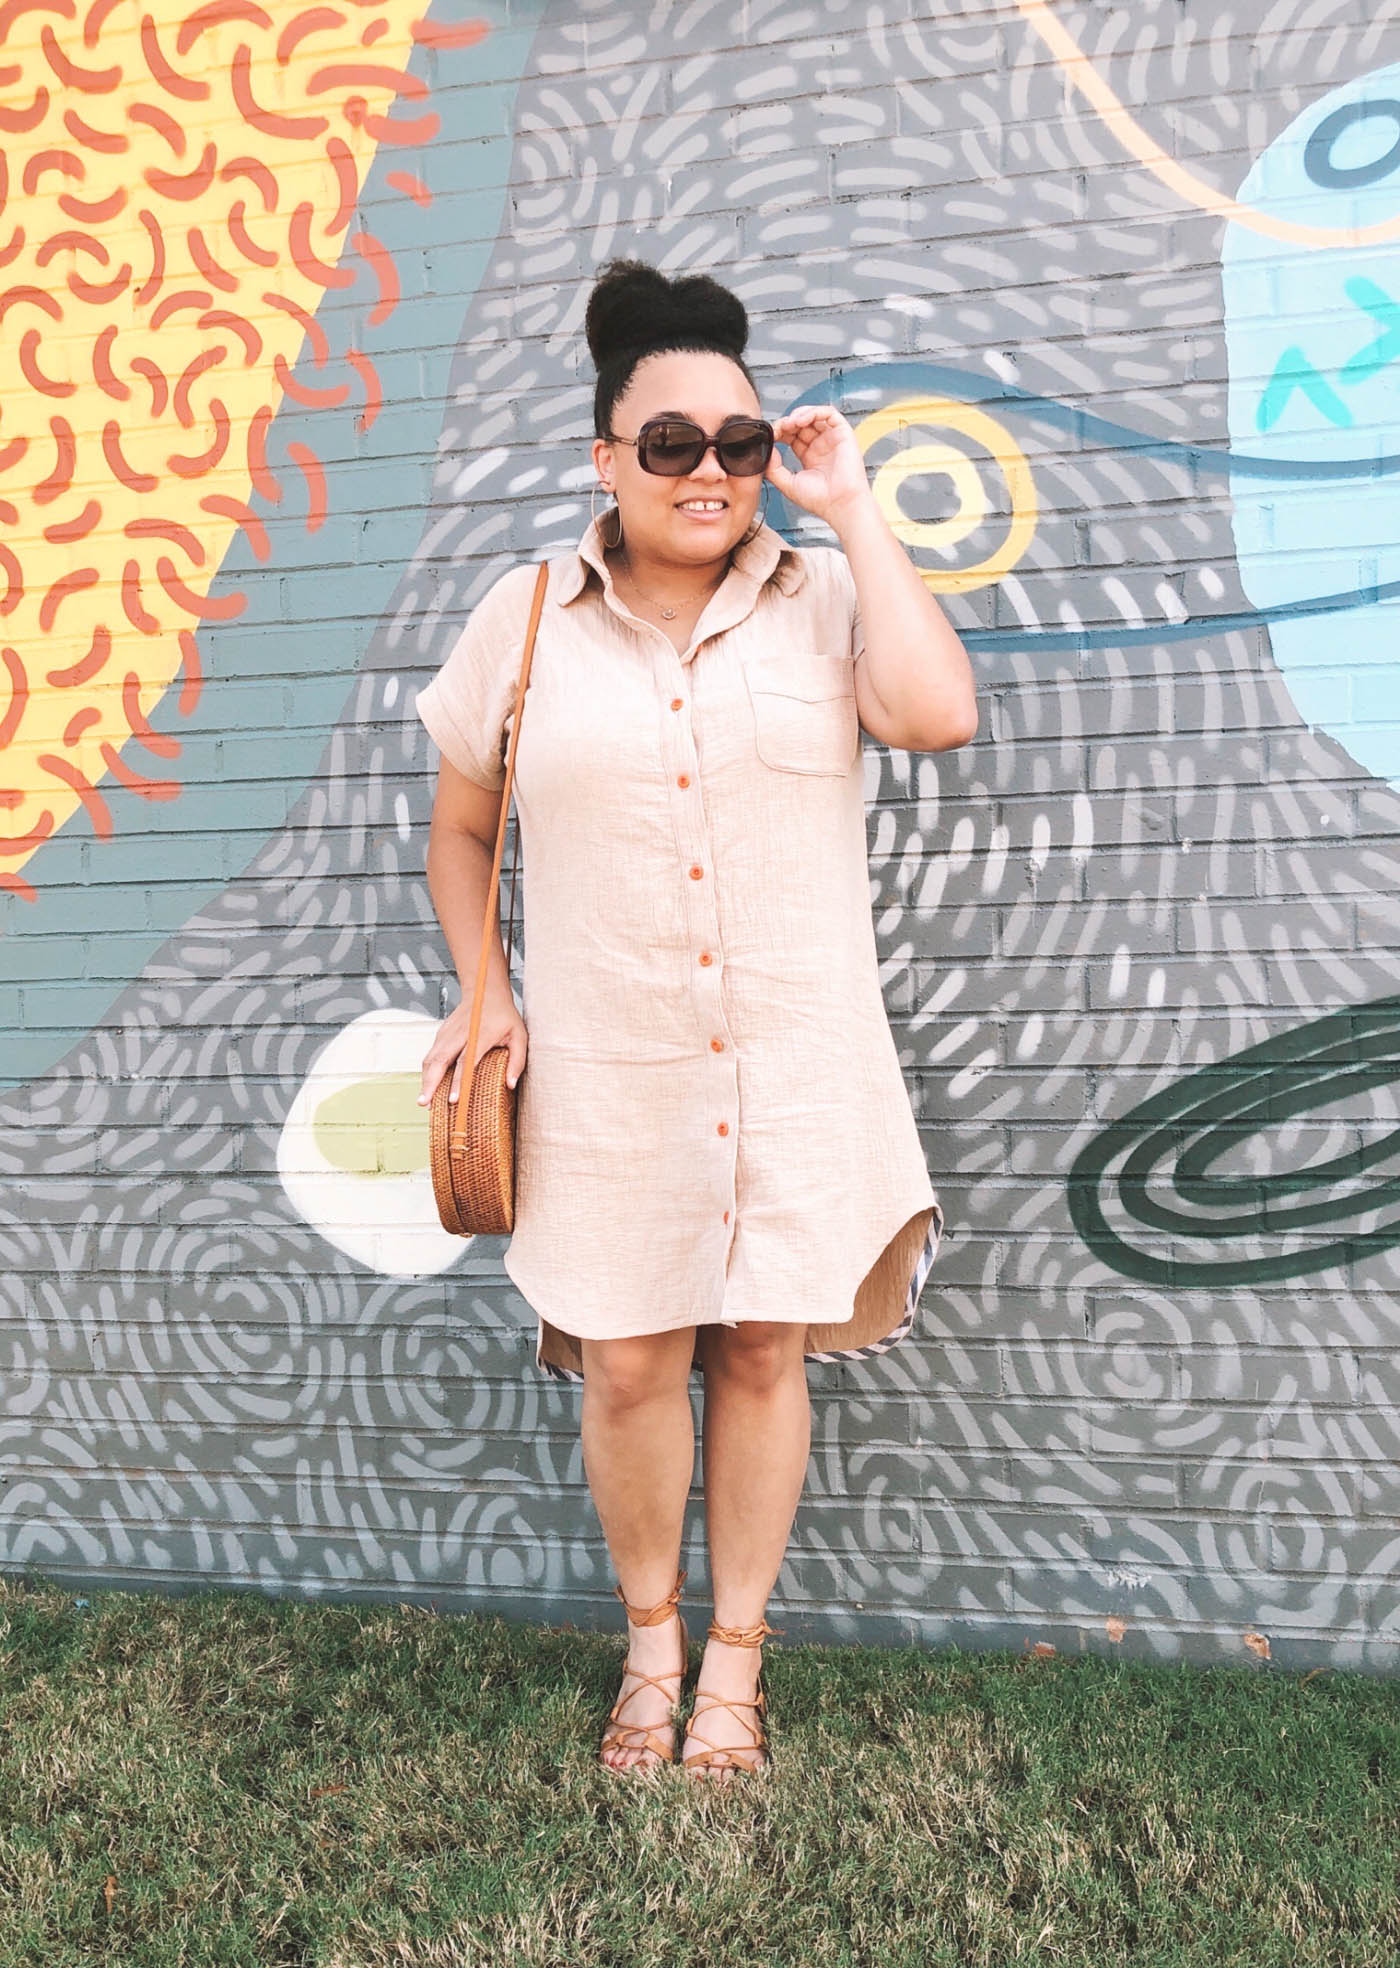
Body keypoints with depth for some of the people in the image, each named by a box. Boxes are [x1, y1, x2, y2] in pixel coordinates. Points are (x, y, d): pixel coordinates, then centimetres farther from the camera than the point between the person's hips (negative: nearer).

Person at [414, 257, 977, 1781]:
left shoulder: (821, 595, 0)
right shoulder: (524, 618, 3)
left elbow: (936, 715, -20)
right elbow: (460, 830, 12)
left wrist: (853, 511, -11)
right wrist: (480, 993, -1)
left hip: (796, 1067, 0)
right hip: (607, 1076, 1)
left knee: (761, 1355, 11)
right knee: (628, 1366, 9)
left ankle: (734, 1659, 33)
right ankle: (651, 1643, 36)